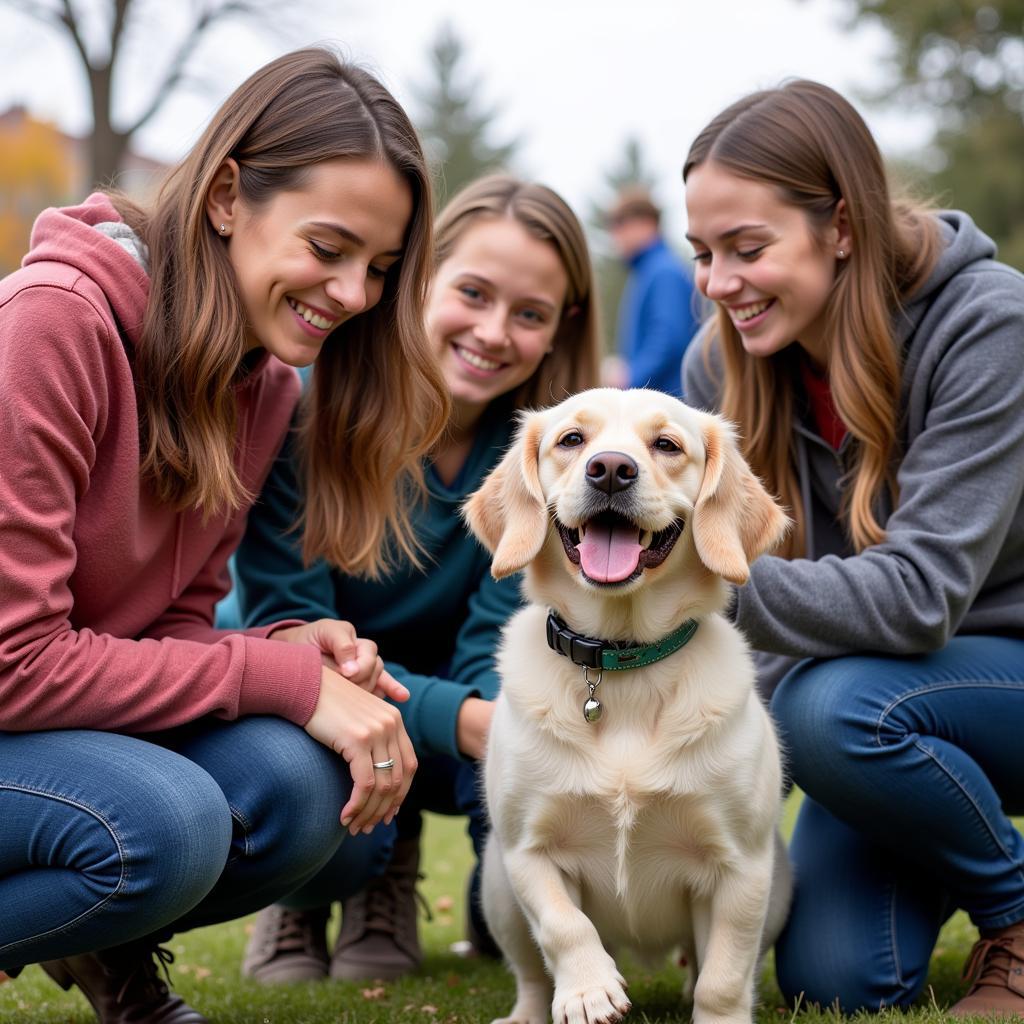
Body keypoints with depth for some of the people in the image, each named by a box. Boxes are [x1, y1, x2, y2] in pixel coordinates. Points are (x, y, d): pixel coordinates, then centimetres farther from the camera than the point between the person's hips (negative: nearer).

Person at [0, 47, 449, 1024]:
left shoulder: (265, 382, 1)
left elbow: (172, 622, 4)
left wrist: (288, 649, -18)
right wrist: (281, 679, -24)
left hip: (92, 714, 8)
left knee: (296, 784, -19)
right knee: (164, 823, -32)